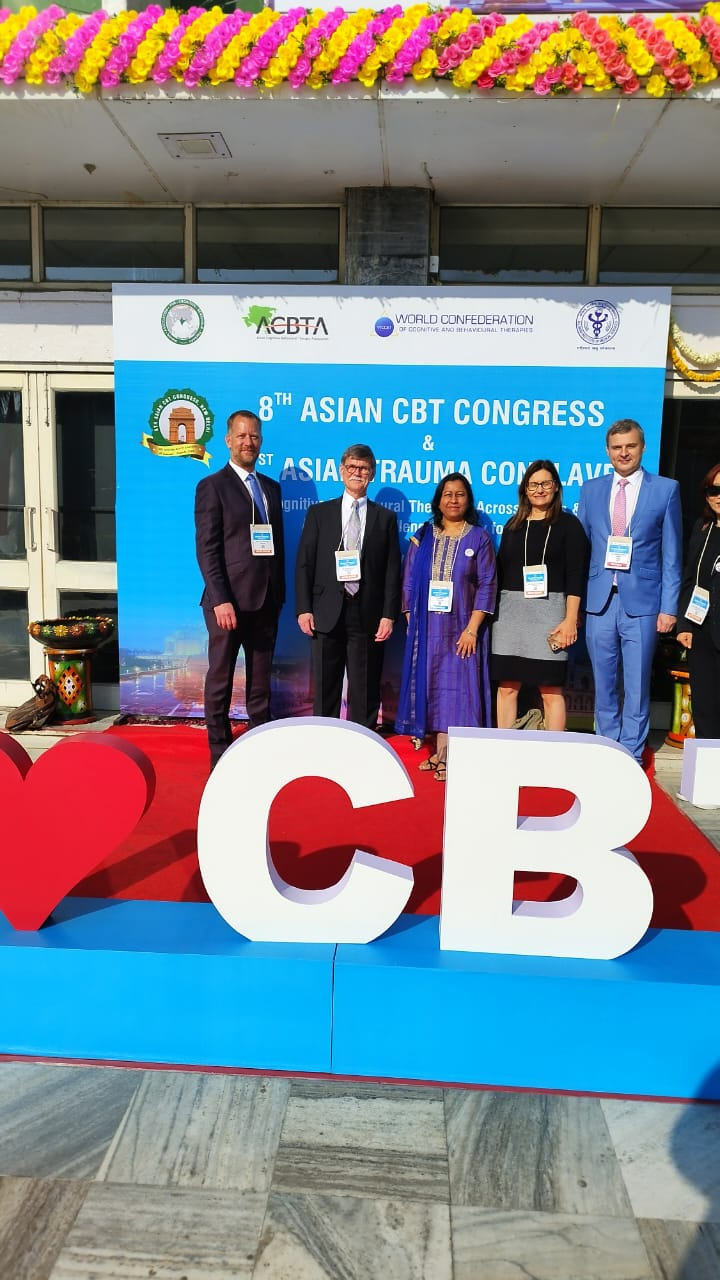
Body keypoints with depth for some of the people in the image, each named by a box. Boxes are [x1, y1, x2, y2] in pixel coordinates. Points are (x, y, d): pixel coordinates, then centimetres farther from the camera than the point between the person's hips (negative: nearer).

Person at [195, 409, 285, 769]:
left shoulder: (271, 487, 15)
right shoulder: (212, 486, -3)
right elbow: (207, 548, -10)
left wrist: (279, 595, 10)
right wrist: (220, 599, -17)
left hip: (265, 601, 6)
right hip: (229, 600, -5)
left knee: (261, 680, 11)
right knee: (220, 679, 5)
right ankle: (220, 752, 15)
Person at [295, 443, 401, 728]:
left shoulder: (385, 518, 9)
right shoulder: (319, 513, 9)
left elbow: (392, 571, 4)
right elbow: (304, 563, 5)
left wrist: (389, 615, -4)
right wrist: (303, 609, -4)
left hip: (368, 615, 0)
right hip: (328, 613, 0)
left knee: (365, 691, 5)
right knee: (325, 689, 6)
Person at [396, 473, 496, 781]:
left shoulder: (478, 538, 2)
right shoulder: (422, 537, 8)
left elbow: (487, 585, -3)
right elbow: (408, 583, 8)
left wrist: (472, 629, -11)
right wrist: (411, 622, 0)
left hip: (462, 629, -2)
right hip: (426, 628, 2)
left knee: (455, 686, -3)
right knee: (430, 684, 4)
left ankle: (444, 755, 1)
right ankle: (440, 750, 12)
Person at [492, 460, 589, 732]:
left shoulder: (569, 524, 4)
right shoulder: (513, 525, 15)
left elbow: (576, 575, -3)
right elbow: (500, 572, 15)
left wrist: (570, 619, -10)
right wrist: (493, 613, 8)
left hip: (549, 610, -3)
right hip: (511, 610, 4)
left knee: (551, 690, -2)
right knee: (507, 687, 3)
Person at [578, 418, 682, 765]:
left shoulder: (666, 489, 2)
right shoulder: (591, 489, 9)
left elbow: (671, 555, 1)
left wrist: (669, 607, -4)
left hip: (642, 602, -2)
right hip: (600, 601, 2)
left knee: (636, 684, 4)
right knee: (603, 684, 11)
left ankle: (631, 755, 16)